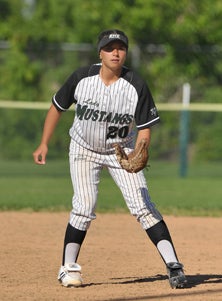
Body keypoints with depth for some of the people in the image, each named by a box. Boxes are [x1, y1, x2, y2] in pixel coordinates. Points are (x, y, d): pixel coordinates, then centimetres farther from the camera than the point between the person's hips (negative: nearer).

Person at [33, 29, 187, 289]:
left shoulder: (137, 86, -21)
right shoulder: (82, 78, -17)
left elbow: (144, 129, -15)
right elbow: (57, 106, -2)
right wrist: (44, 144, -2)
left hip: (122, 151, 0)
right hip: (84, 150, 0)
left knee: (142, 206, -12)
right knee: (84, 207, -12)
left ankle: (172, 265, -12)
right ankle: (68, 268, 3)